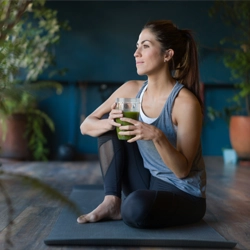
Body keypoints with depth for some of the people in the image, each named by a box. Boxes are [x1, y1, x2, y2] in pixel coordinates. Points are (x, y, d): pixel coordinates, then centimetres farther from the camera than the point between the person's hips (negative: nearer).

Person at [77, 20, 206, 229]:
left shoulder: (185, 102, -22)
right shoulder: (132, 89, -4)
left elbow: (182, 170, -20)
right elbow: (86, 126, -2)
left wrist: (157, 136, -37)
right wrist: (111, 123, -24)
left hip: (182, 194, -6)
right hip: (147, 182, 6)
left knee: (136, 208, -38)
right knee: (108, 123, -7)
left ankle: (123, 207, -2)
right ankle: (112, 202, -9)